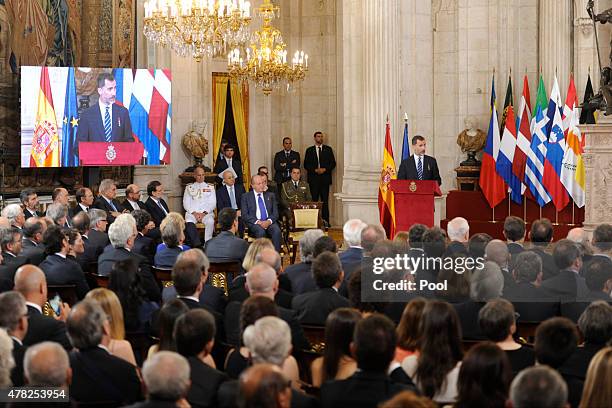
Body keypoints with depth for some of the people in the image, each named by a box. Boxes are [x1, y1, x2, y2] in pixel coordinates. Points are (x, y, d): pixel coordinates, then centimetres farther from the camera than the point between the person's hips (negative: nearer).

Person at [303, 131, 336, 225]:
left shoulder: (328, 149, 12)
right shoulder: (309, 150, 11)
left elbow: (333, 163, 8)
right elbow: (306, 165, 6)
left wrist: (324, 169, -8)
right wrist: (315, 170, -8)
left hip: (325, 178, 0)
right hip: (313, 179, 0)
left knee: (325, 201, -3)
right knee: (314, 200, -5)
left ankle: (325, 220, -2)